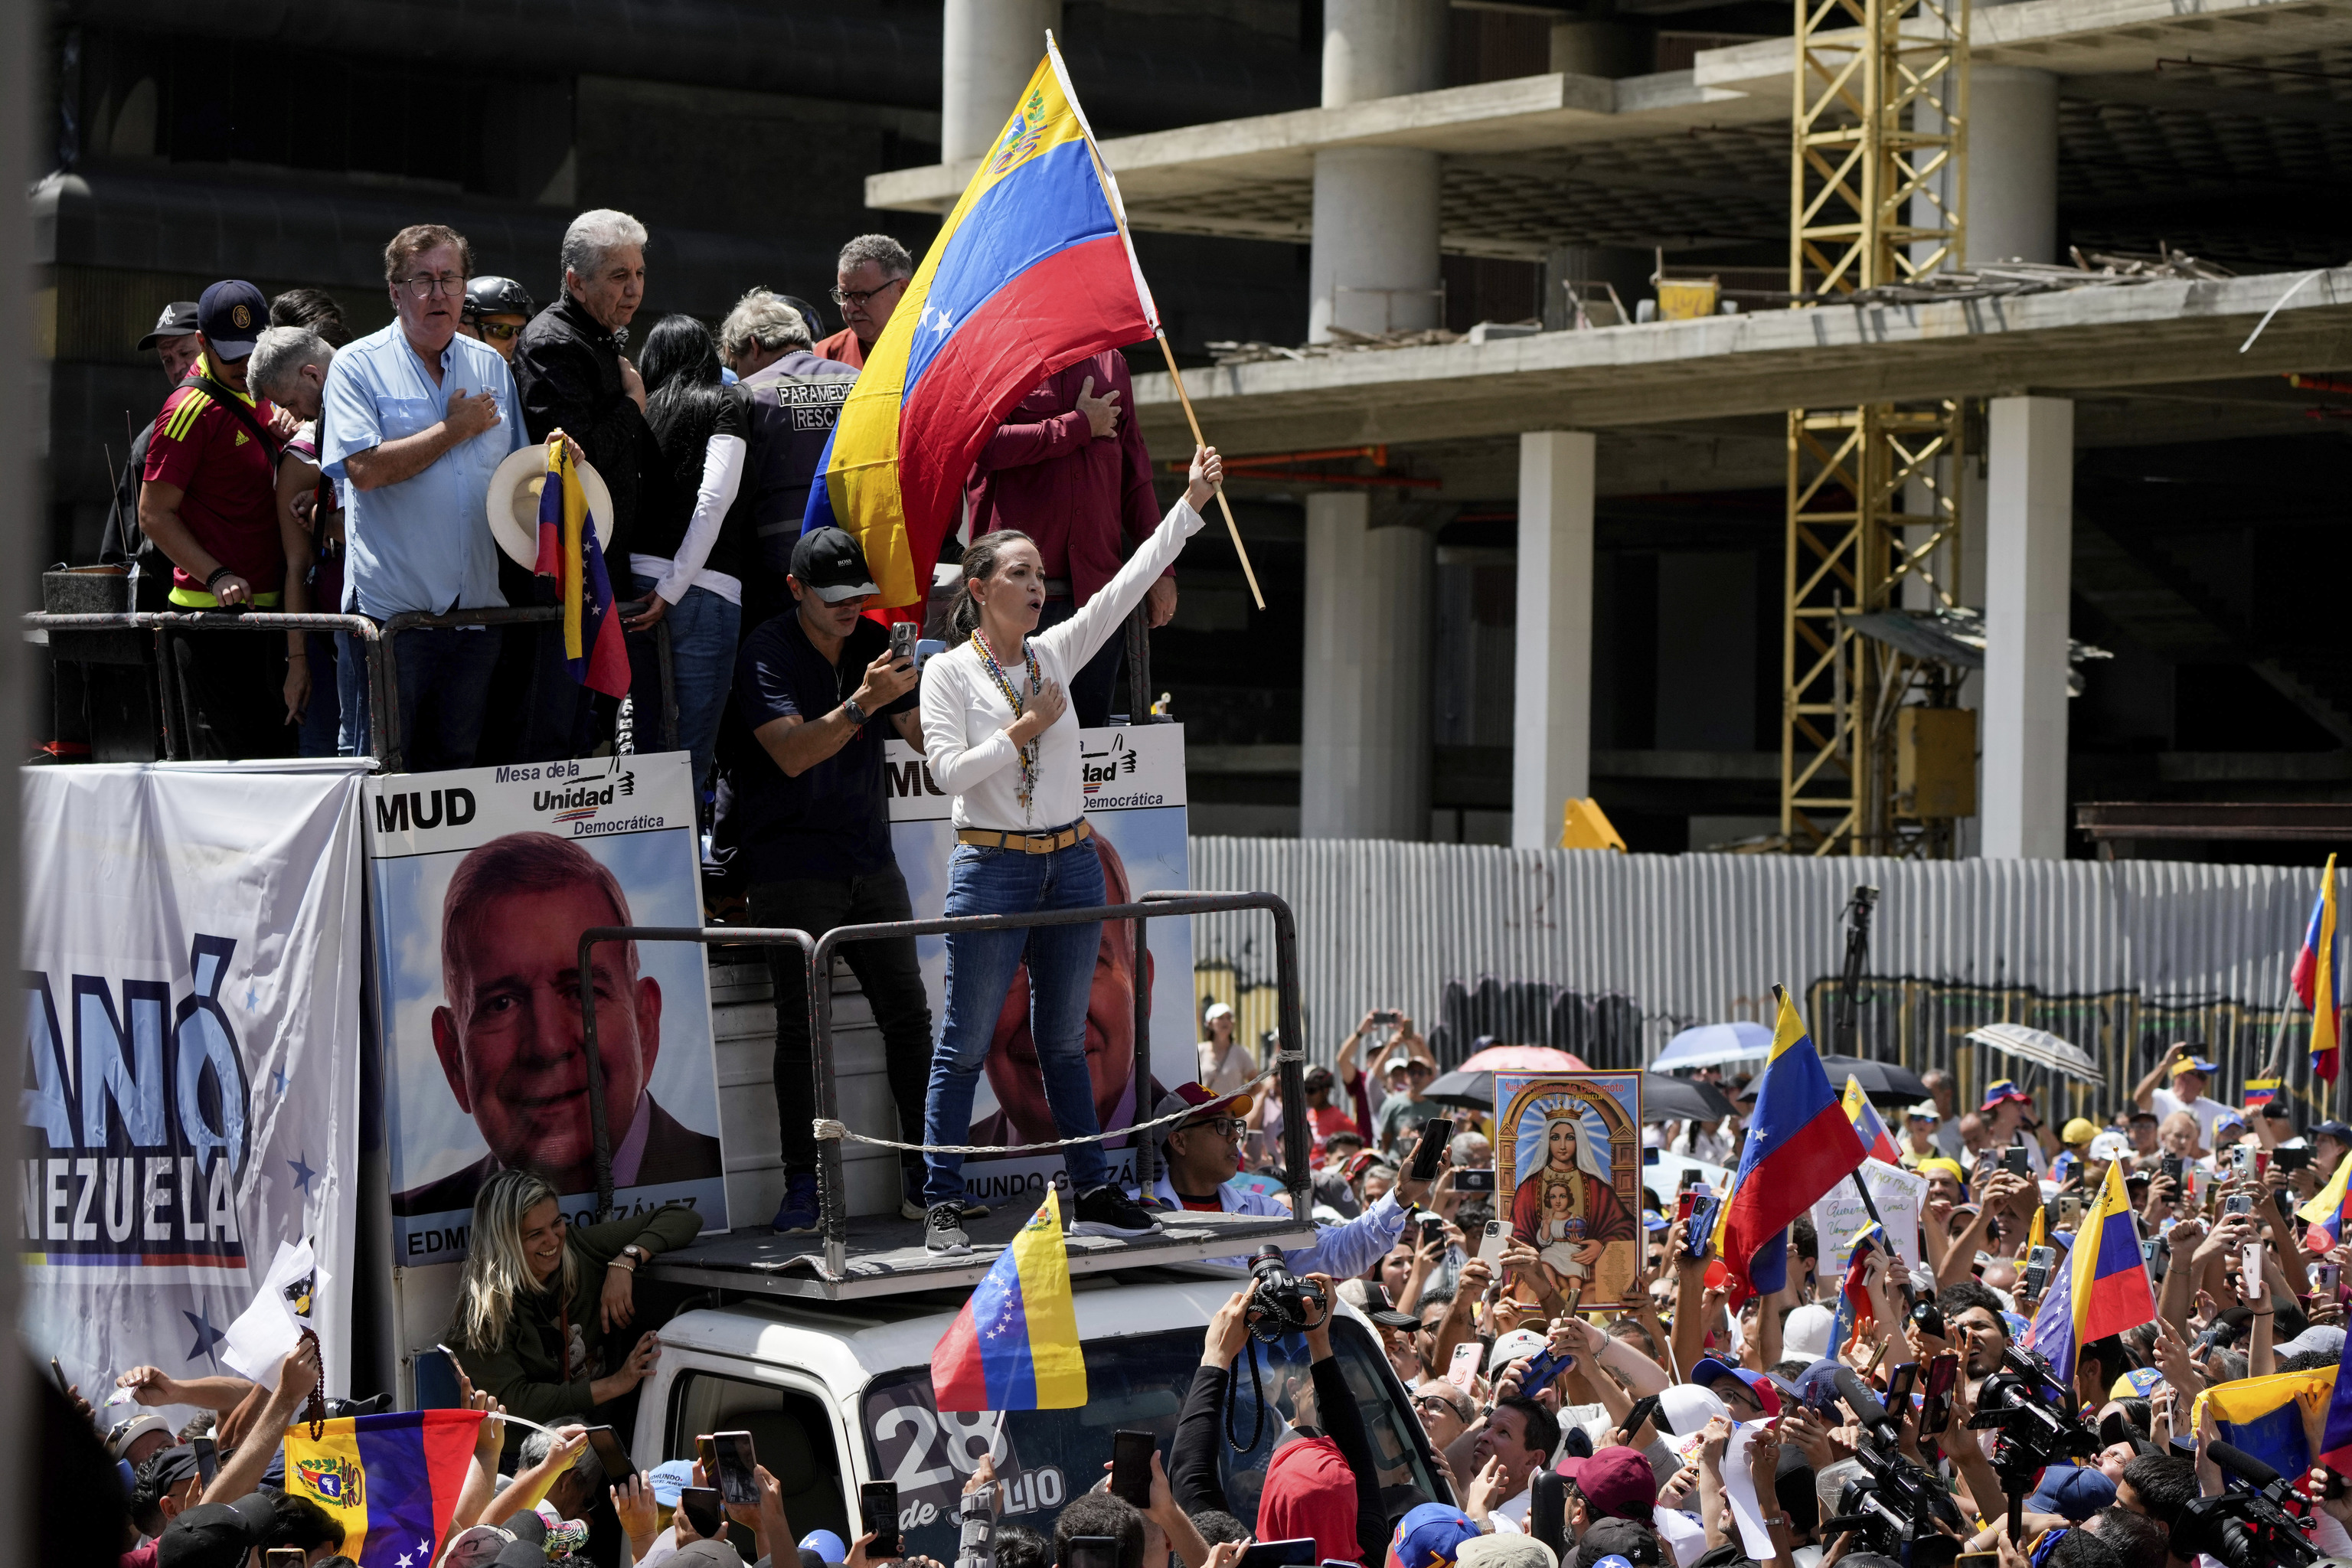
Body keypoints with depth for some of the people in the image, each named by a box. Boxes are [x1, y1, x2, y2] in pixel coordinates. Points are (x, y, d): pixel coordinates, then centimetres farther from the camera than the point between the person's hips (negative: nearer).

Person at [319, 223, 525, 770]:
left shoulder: (491, 368, 15)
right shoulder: (358, 366, -1)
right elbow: (365, 469, -15)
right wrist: (455, 428, -8)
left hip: (476, 604, 5)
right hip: (393, 603, -5)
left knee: (458, 763, 8)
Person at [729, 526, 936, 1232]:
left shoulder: (873, 643, 9)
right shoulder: (767, 652, -8)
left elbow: (924, 737, 6)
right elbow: (792, 753, -21)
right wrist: (862, 704, -33)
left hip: (870, 860, 5)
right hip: (792, 868, -5)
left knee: (909, 1014, 2)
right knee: (801, 1024, -7)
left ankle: (924, 1175, 8)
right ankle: (802, 1187, -2)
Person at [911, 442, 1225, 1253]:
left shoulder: (1055, 654, 9)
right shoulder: (949, 670, -4)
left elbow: (1127, 585, 5)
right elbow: (948, 768, -12)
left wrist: (1190, 503, 1)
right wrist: (1024, 730, -11)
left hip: (1072, 865, 5)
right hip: (993, 867, -5)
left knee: (1064, 1041, 13)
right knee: (966, 1043, -2)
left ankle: (1094, 1192, 16)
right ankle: (943, 1204, 2)